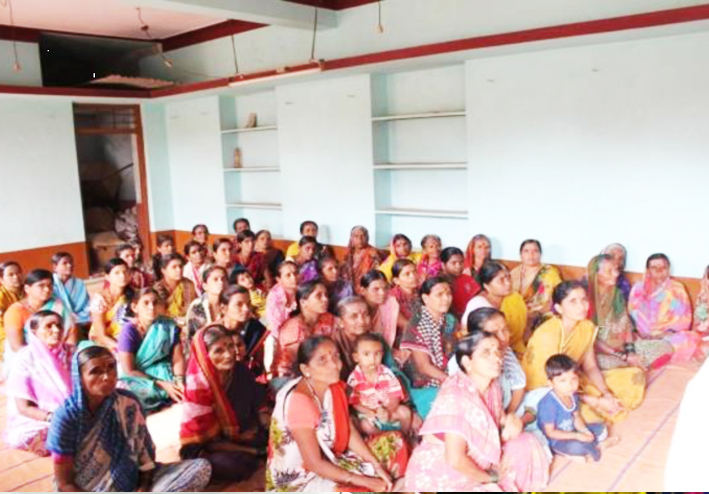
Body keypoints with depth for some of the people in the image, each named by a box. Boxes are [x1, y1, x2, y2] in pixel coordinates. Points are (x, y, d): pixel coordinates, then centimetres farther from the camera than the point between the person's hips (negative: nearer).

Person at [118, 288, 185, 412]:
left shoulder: (169, 326, -7)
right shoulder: (129, 331, -17)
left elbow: (178, 359, -8)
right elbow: (129, 370, -17)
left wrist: (179, 380, -28)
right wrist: (161, 384, -22)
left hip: (163, 373, 3)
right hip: (136, 378, -3)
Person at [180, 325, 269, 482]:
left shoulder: (241, 370, -7)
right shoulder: (198, 387, -22)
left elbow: (259, 406, 4)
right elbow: (207, 441, -19)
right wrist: (255, 451, -20)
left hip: (248, 438, 5)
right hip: (207, 450, -5)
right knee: (237, 466, -34)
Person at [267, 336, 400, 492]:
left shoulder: (334, 387, -5)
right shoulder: (298, 401, -29)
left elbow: (350, 433, 3)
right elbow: (314, 464, -26)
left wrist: (377, 466, -7)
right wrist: (365, 481, -21)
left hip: (328, 459, 9)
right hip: (298, 478, -8)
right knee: (363, 490, -28)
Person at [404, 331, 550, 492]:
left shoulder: (492, 389, -1)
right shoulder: (456, 396, -28)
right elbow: (455, 459, -30)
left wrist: (508, 430, -17)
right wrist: (491, 476, -13)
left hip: (470, 471, 8)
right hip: (441, 479, -8)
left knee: (527, 445, 1)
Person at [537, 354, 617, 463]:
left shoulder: (572, 395, -7)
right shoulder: (549, 404, -32)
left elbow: (576, 416, 8)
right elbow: (550, 432, -26)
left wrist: (585, 431, -12)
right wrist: (576, 436, -26)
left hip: (572, 431, 8)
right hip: (556, 441, -8)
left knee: (601, 429, 10)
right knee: (575, 446, -35)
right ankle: (597, 446, -5)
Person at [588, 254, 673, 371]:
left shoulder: (617, 294, 7)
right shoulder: (586, 299, -16)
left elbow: (626, 325, 6)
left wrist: (630, 351, -11)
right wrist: (624, 356, -18)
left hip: (621, 346, 7)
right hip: (599, 352, -7)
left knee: (665, 347, -5)